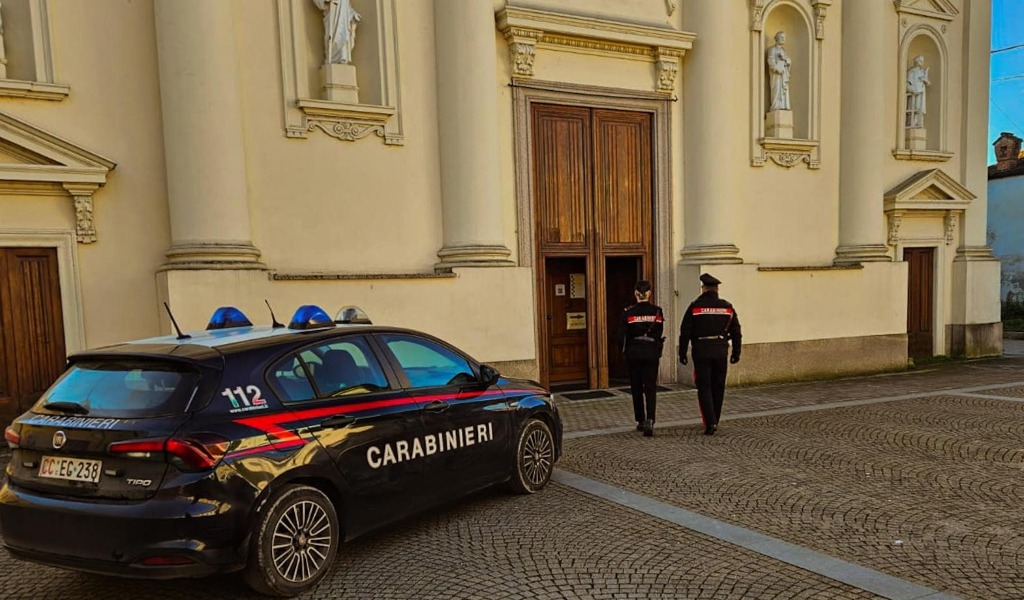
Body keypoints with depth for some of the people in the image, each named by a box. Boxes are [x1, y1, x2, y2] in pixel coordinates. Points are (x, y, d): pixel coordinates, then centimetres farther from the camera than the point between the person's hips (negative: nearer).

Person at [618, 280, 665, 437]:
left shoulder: (628, 312, -8)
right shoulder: (657, 311, -3)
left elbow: (621, 336, -5)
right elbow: (660, 334, 0)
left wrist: (625, 351, 11)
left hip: (634, 353, 0)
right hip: (652, 352, 1)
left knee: (636, 388, 12)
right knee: (650, 388, 2)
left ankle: (641, 421, 20)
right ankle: (649, 421, -15)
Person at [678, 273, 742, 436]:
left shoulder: (695, 307, -4)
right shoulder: (727, 307, 5)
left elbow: (685, 332, -5)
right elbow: (736, 332, 7)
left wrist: (682, 353, 2)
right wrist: (736, 353, 15)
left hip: (701, 352, -3)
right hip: (721, 352, 3)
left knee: (704, 388, 0)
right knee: (718, 388, 13)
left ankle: (710, 423, -10)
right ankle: (714, 422, 22)